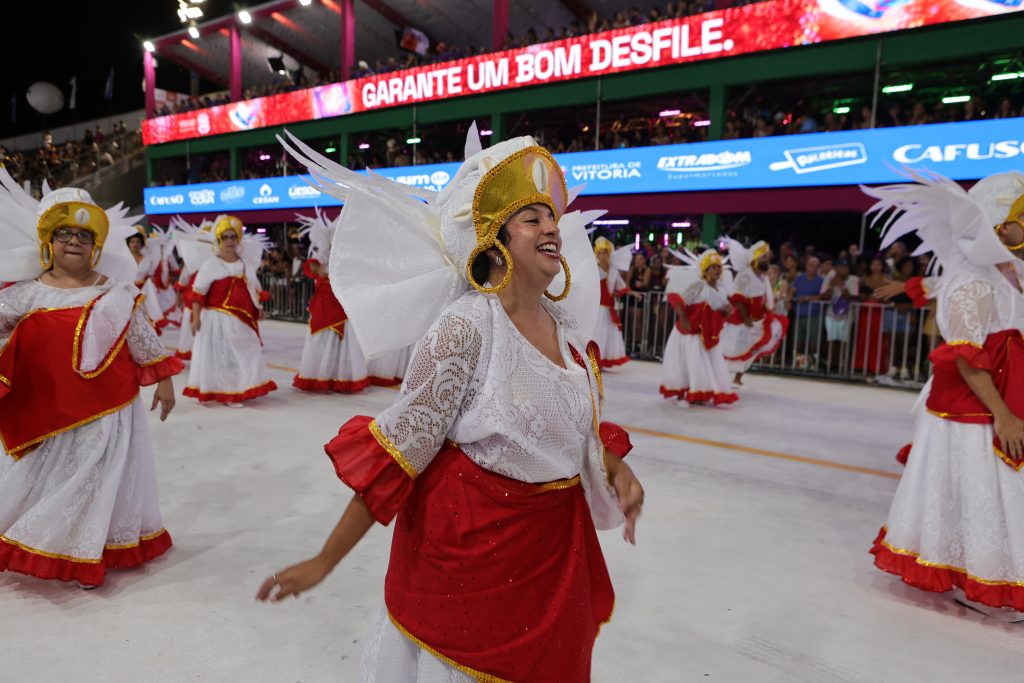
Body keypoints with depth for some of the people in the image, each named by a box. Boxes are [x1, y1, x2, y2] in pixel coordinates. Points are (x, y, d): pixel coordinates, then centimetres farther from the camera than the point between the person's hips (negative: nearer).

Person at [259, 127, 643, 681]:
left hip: (556, 546, 7)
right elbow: (396, 453, -21)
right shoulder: (465, 326, -22)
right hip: (469, 545, -6)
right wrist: (325, 560, -17)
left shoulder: (566, 325, -1)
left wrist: (615, 468, -5)